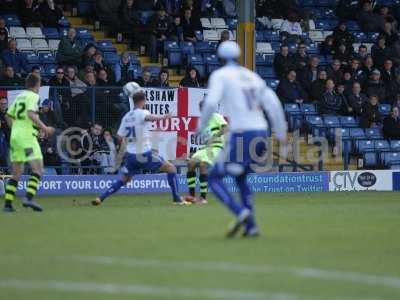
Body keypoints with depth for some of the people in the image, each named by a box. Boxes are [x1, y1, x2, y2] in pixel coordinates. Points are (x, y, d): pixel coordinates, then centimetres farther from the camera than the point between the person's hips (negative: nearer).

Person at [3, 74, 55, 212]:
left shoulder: (19, 96, 18)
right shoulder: (33, 96, -5)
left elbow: (9, 116, 22)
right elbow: (31, 114, -20)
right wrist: (44, 128, -17)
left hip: (15, 136, 8)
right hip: (27, 136, -8)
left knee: (16, 172, 12)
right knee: (38, 169, -10)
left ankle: (7, 203, 7)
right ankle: (29, 197, -27)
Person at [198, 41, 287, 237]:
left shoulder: (220, 75, 3)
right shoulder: (251, 76, 19)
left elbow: (211, 103, -13)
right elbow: (273, 104, 13)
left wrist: (201, 126, 1)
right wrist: (281, 133, 18)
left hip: (241, 135, -6)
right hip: (261, 134, 6)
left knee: (214, 178, 6)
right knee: (240, 178, 26)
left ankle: (241, 212, -17)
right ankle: (251, 226, 13)